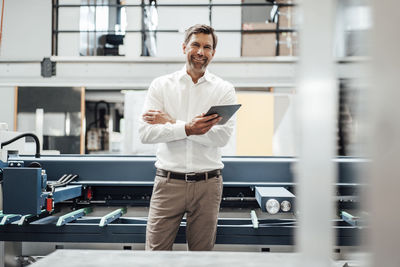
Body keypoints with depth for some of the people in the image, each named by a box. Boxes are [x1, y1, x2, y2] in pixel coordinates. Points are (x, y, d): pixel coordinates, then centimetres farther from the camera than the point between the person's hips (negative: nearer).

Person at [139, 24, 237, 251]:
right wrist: (187, 128, -22)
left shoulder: (224, 89, 5)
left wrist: (172, 122, -10)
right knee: (155, 251, -1)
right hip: (168, 181, 0)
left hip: (207, 184, 1)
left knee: (203, 251, 11)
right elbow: (146, 133, -6)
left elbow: (223, 136, -9)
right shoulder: (161, 85, 5)